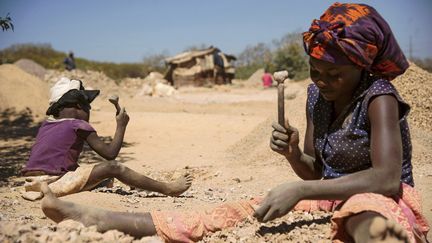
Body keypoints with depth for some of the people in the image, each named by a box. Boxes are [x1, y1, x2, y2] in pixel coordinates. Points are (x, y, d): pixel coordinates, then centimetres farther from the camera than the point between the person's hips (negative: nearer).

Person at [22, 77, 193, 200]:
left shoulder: (46, 124, 16)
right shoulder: (79, 125, -5)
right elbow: (110, 153, -5)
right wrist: (121, 125, 6)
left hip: (31, 183, 8)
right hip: (52, 184, -8)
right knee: (112, 167, -12)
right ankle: (168, 189, -9)